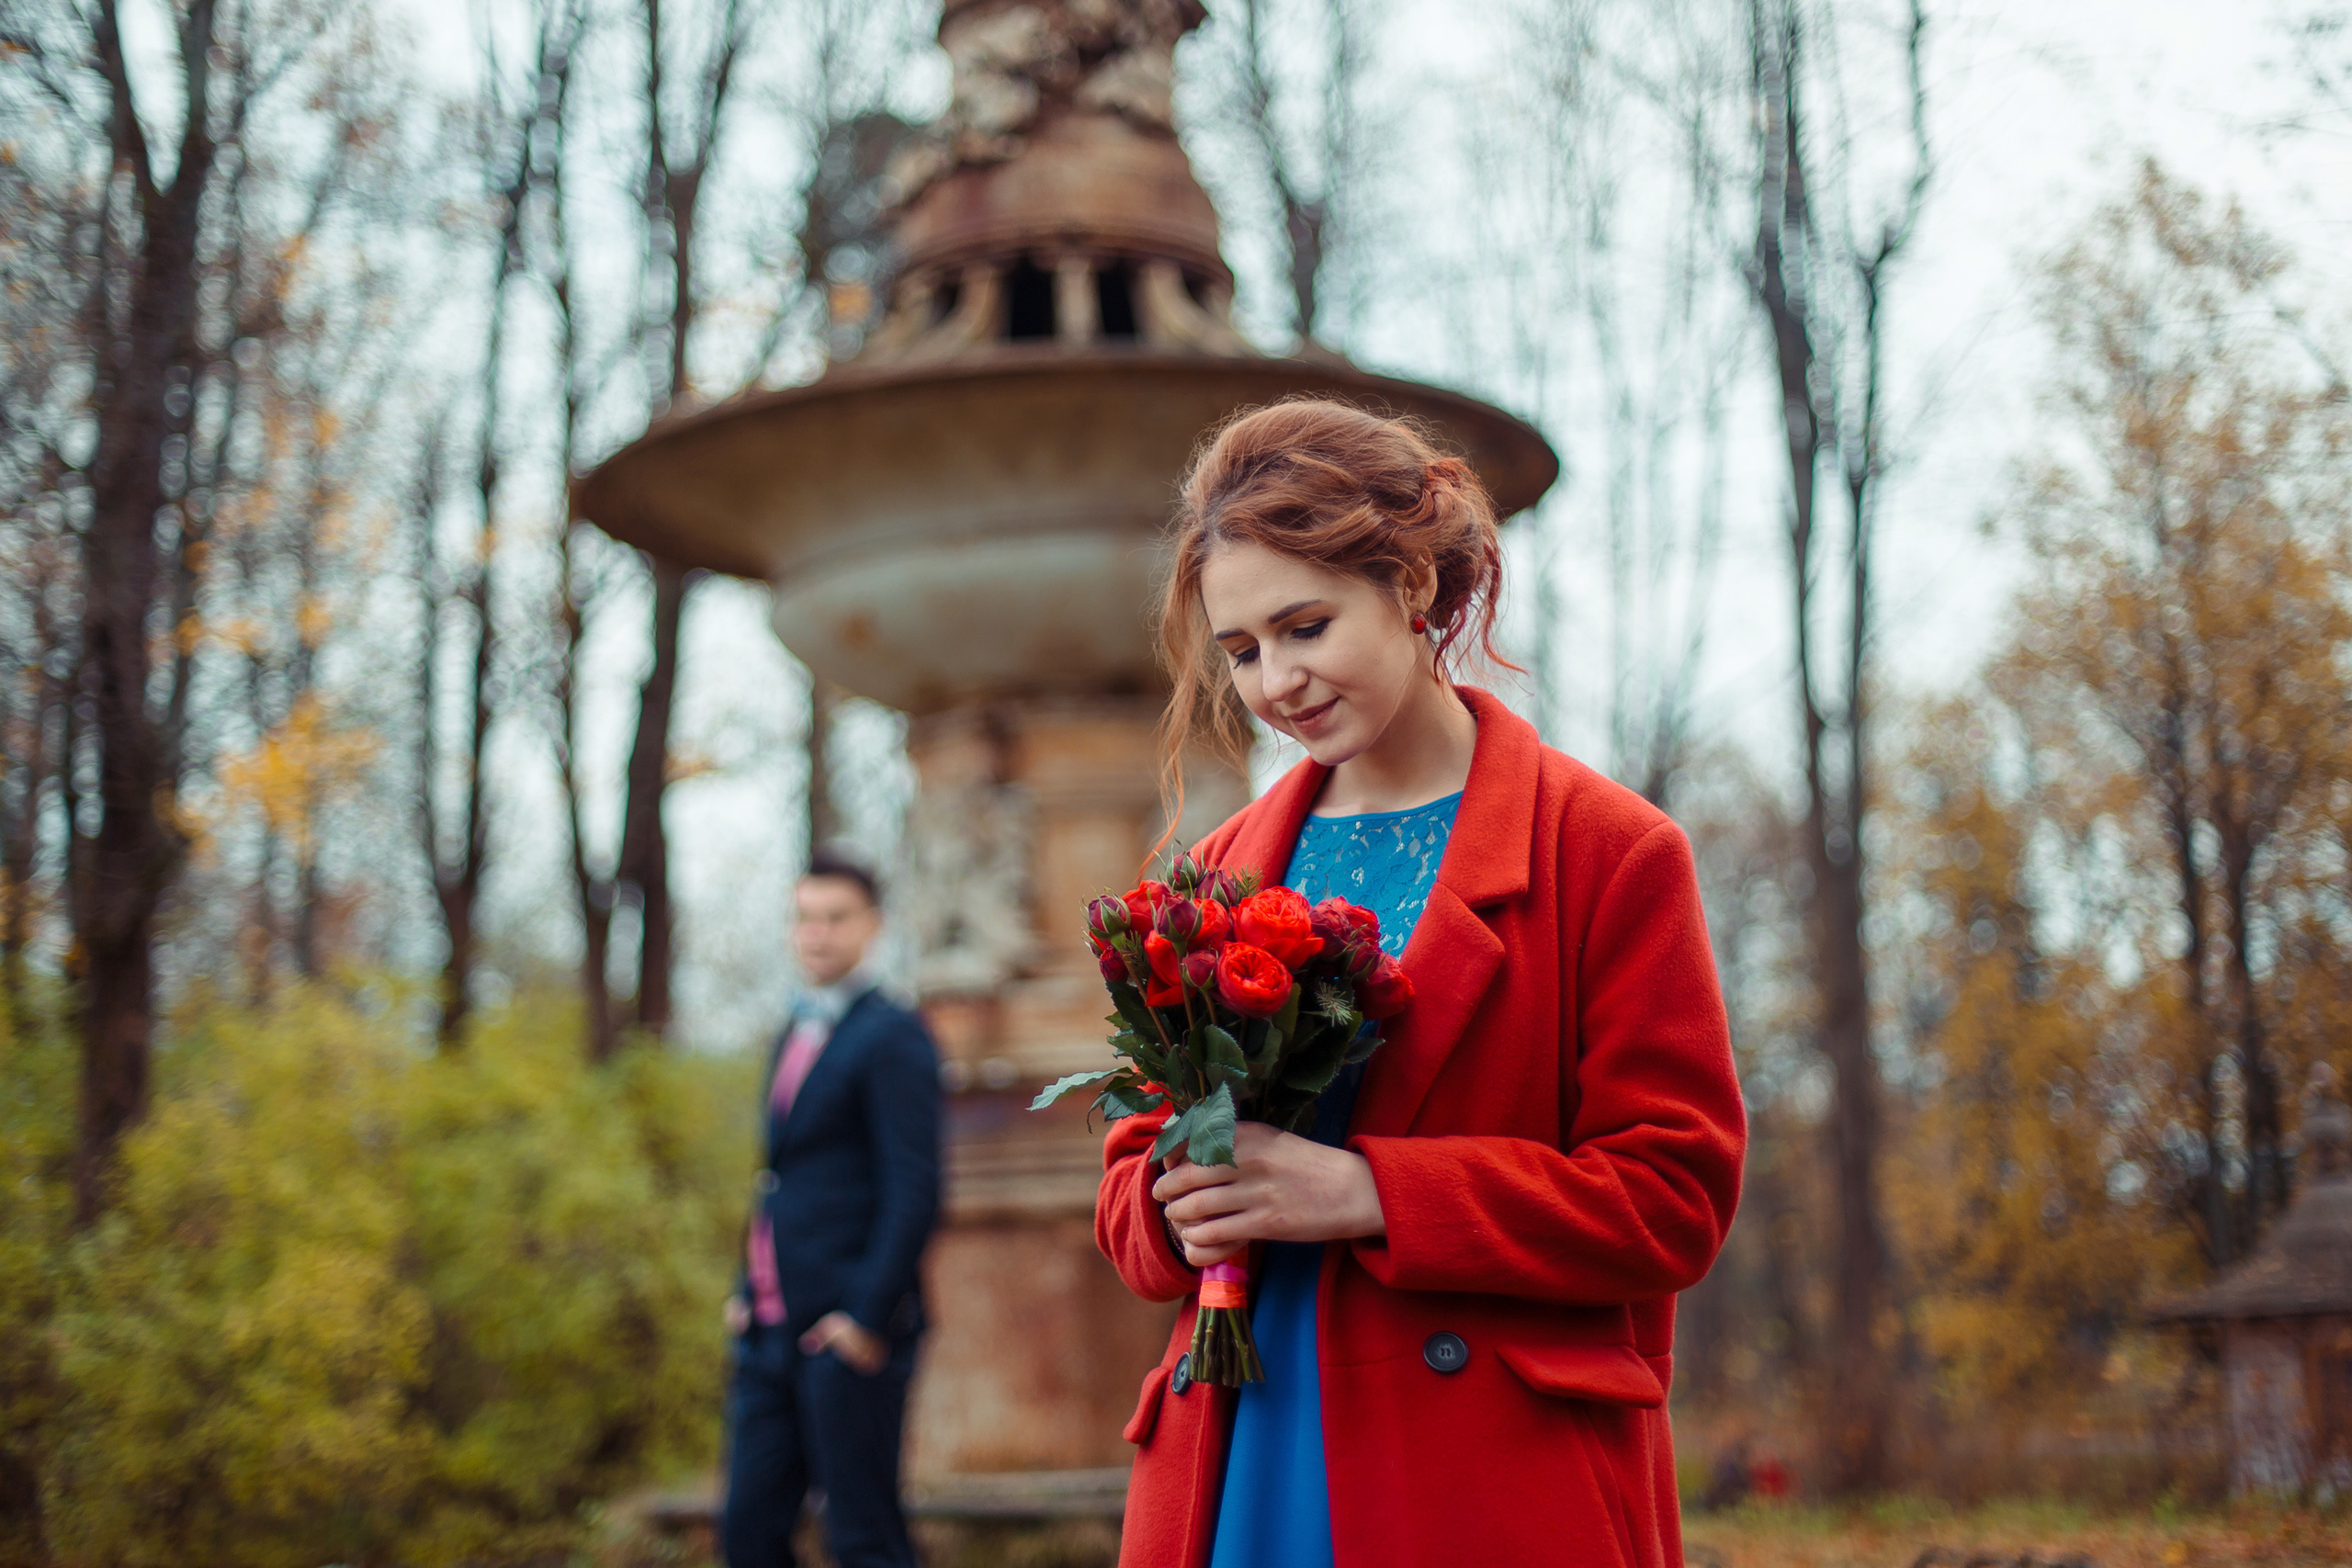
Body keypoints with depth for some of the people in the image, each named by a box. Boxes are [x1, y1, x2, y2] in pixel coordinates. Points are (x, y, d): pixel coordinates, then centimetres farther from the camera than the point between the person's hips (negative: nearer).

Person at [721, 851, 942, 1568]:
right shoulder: (796, 1034, 18)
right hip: (771, 1332, 8)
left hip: (849, 1331, -8)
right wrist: (748, 1292, 14)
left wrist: (868, 1315, -18)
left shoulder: (892, 1037, -9)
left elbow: (915, 1190, -15)